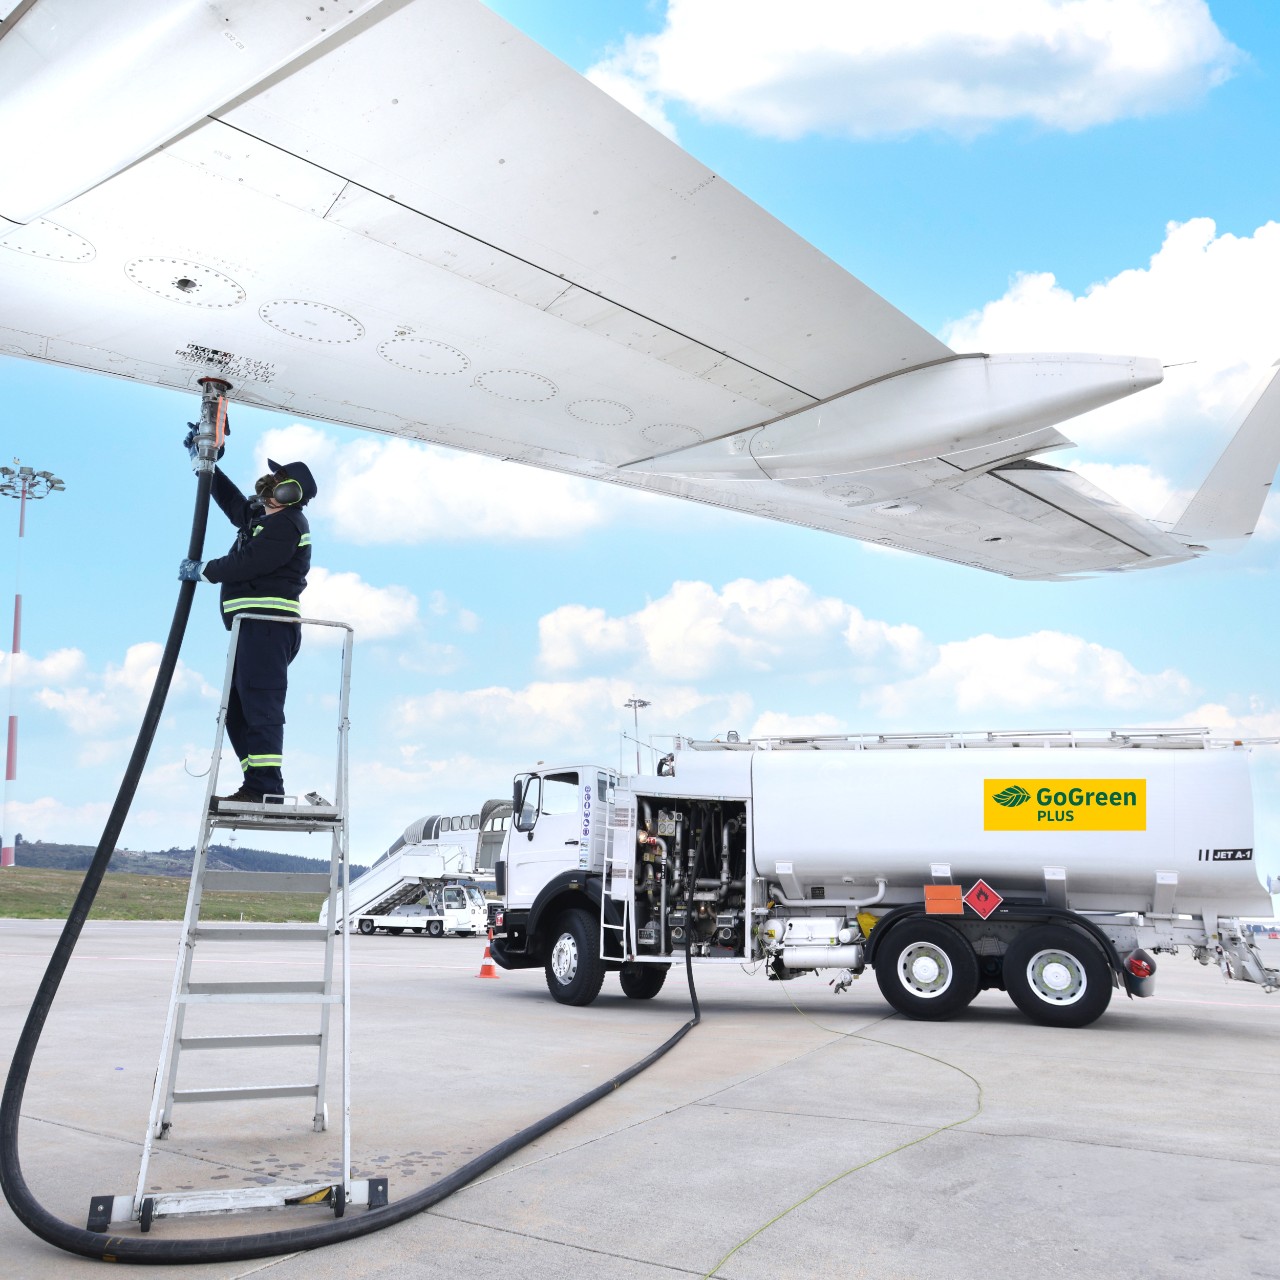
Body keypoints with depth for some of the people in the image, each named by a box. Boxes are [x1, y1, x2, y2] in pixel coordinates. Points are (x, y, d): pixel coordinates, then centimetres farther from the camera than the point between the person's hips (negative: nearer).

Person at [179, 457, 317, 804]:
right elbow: (230, 499, 40)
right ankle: (258, 788, 5)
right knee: (237, 708, 8)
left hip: (268, 624, -11)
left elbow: (247, 562, -17)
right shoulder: (260, 516, 24)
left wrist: (203, 570, -4)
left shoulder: (286, 524, -8)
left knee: (259, 703, -17)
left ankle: (265, 787, -22)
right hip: (256, 628, 11)